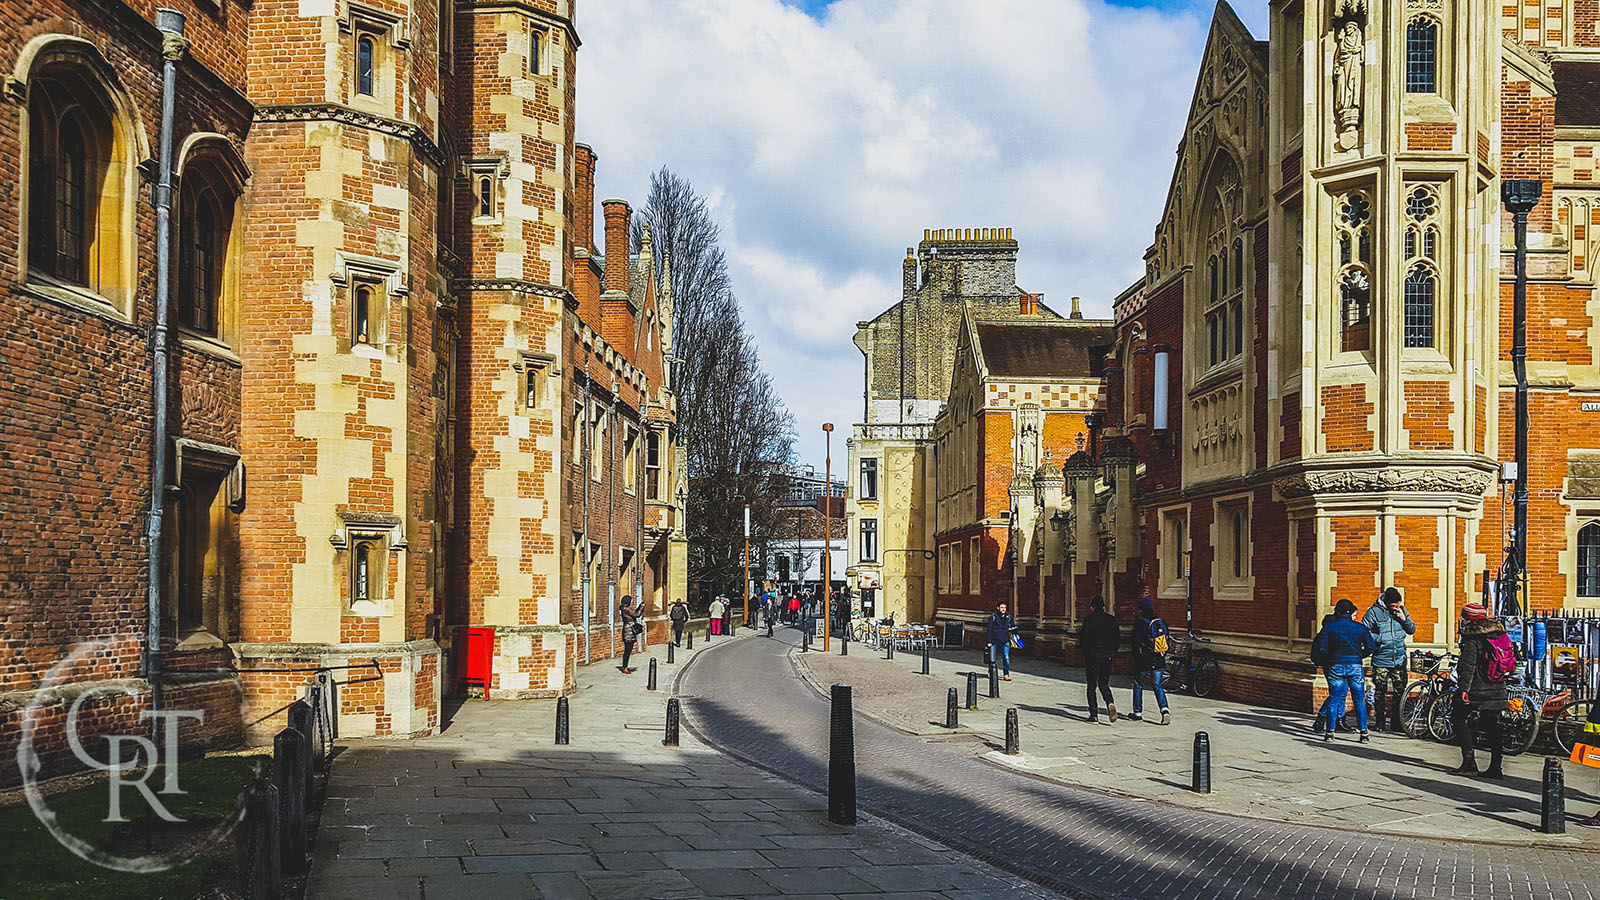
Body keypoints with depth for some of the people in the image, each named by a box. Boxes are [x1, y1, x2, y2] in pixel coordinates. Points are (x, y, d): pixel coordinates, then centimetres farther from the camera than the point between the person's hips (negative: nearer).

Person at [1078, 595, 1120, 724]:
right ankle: (1110, 703, -12)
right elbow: (1118, 639, 5)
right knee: (1104, 684, 16)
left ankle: (1094, 715, 2)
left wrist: (1085, 654, 5)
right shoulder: (1112, 619, 4)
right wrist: (1112, 652, 13)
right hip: (1107, 658, 4)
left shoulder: (1089, 620, -9)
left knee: (1092, 686, 5)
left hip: (1092, 657, -4)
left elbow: (1083, 640, -9)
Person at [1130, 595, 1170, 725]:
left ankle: (1138, 713, 18)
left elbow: (1136, 643, -12)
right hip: (1159, 661, 4)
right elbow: (1167, 640, 11)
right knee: (1158, 686, 7)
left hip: (1144, 660, -4)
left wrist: (1136, 659, -5)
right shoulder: (1162, 622, 6)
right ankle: (1165, 710, -13)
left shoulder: (1139, 623, -11)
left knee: (1138, 685, 12)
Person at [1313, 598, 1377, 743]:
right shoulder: (1360, 627, 3)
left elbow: (1321, 648, -4)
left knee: (1334, 699, 7)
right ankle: (1363, 732, 5)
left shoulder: (1329, 627, 1)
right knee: (1359, 700, 8)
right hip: (1355, 666, 0)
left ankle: (1330, 732, 4)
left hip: (1335, 666, 0)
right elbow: (1371, 647, 0)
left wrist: (1325, 663, 11)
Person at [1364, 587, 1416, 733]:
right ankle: (1381, 721, 13)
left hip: (1399, 660, 3)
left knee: (1400, 692, 4)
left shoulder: (1401, 609, 5)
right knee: (1380, 692, 1)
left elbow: (1412, 630, 10)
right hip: (1381, 660, -3)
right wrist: (1381, 638, -14)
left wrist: (1404, 619, -9)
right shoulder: (1374, 612, -7)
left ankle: (1397, 721, 15)